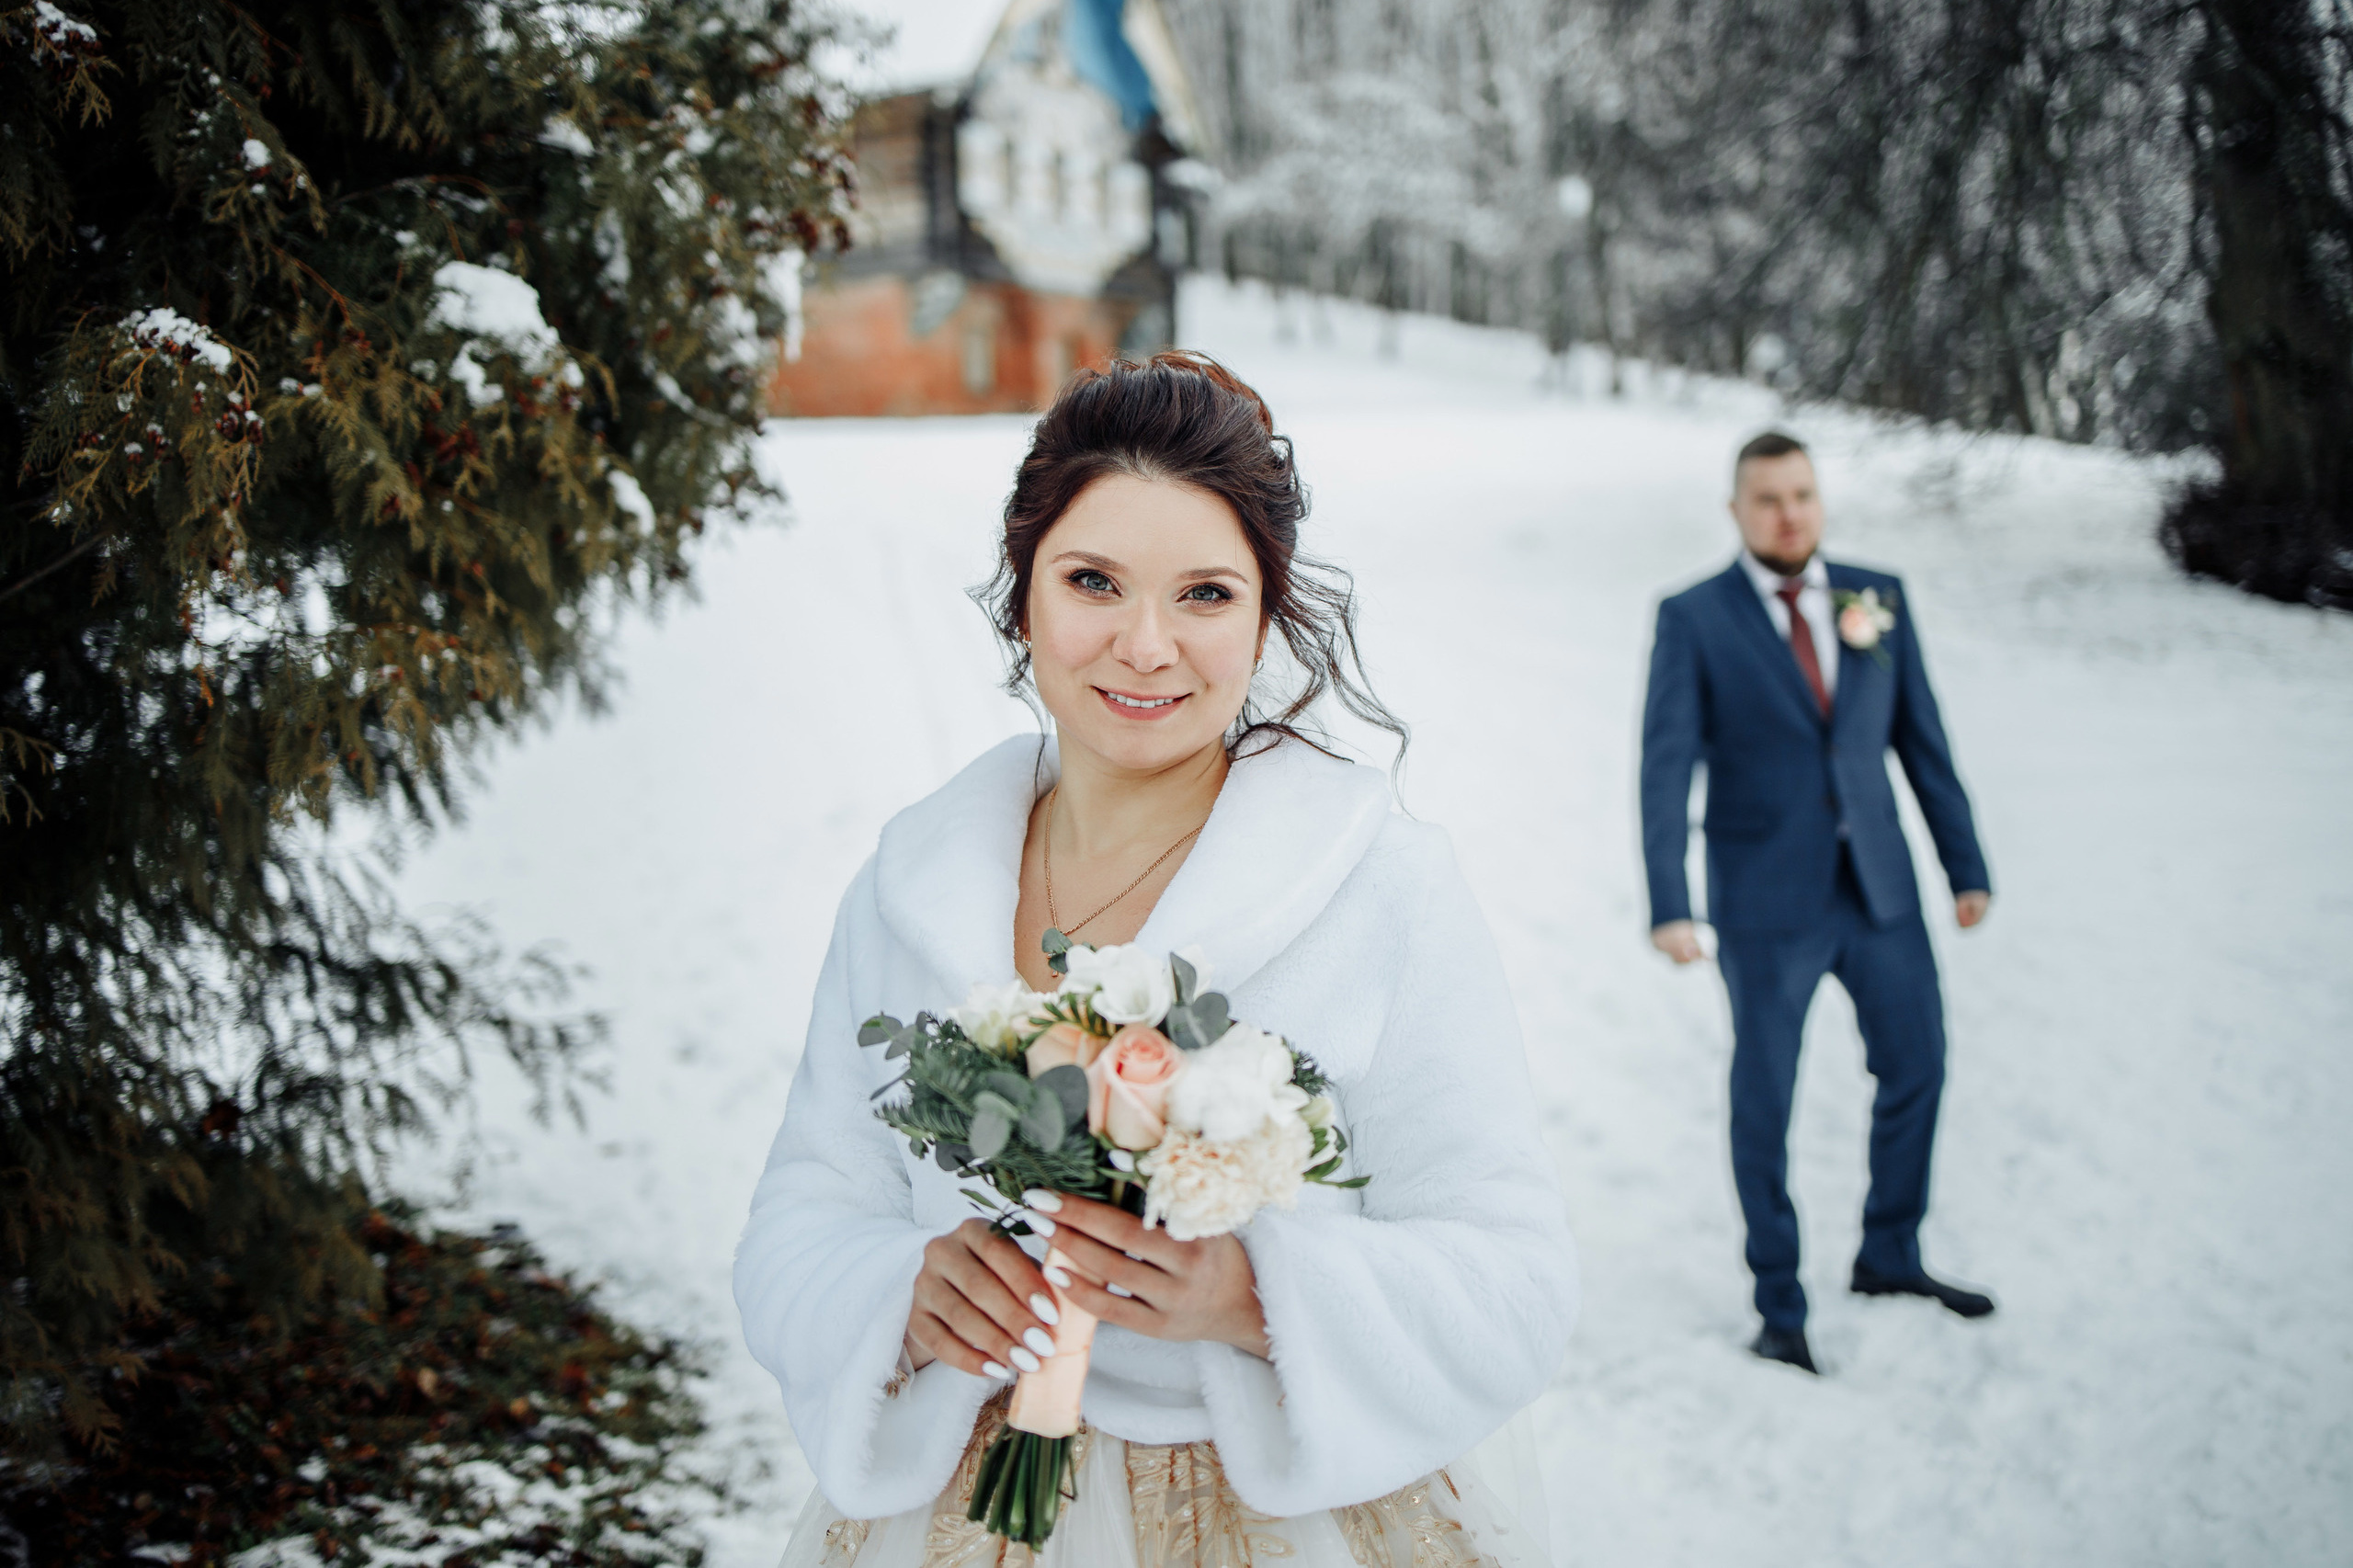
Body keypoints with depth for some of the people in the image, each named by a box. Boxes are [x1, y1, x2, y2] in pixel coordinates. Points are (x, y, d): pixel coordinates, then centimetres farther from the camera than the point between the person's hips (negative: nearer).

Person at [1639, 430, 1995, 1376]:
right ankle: (1779, 1308, 20)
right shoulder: (1693, 620, -6)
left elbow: (1921, 740, 8)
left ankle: (1889, 1257, 37)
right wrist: (1669, 906, -18)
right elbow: (1666, 767, -10)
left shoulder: (1878, 598, 5)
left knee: (1916, 1067, 14)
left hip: (1880, 889, 4)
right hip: (1766, 902, -4)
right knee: (1764, 1104, 5)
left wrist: (1966, 866, 6)